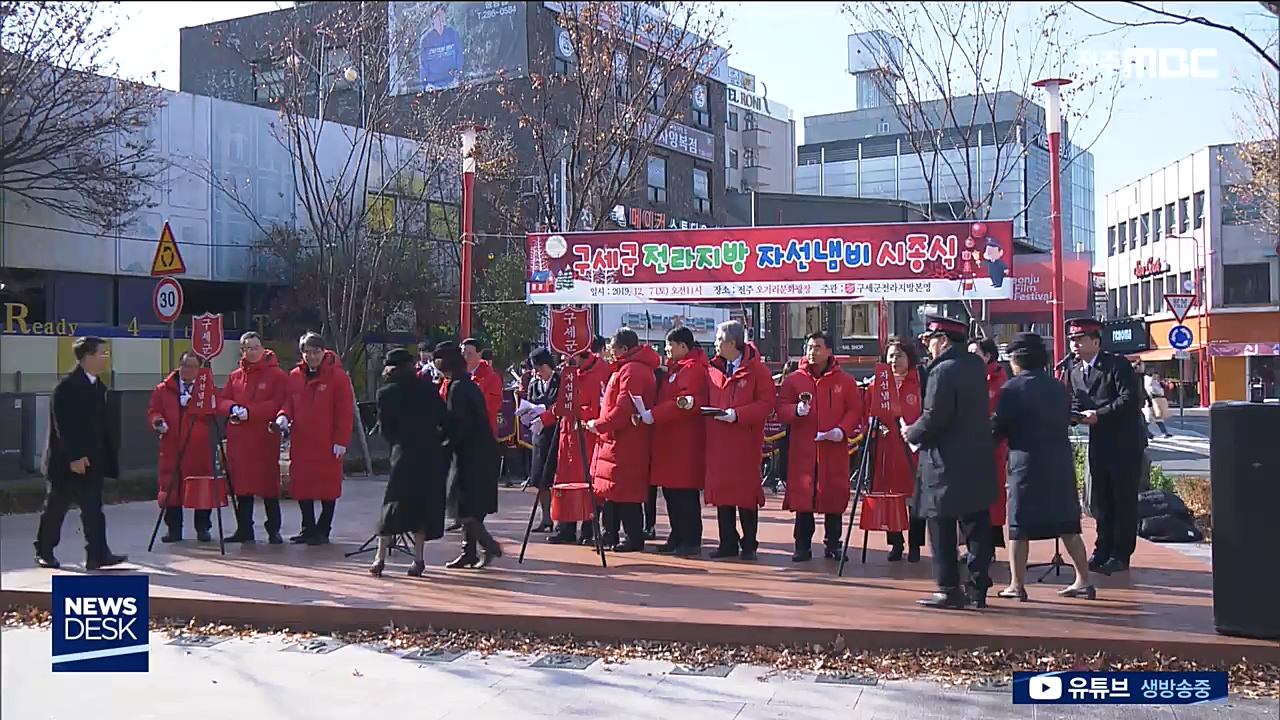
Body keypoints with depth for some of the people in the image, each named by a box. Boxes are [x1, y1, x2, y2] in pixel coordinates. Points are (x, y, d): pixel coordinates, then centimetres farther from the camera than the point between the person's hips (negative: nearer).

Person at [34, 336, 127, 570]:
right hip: (67, 461, -7)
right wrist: (74, 456, -22)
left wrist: (109, 451, 7)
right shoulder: (68, 385, -14)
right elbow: (64, 424, -19)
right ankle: (43, 552, 24)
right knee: (55, 508, 8)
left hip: (92, 459, 7)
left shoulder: (98, 385, 11)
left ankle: (97, 555, -3)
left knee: (93, 509, 0)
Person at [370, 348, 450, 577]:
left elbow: (384, 428, 3)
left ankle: (380, 558, 3)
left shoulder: (387, 393, 1)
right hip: (432, 454, 2)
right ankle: (418, 559, 9)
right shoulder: (427, 388, 6)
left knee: (394, 503, 6)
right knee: (424, 505, 10)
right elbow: (445, 419, 3)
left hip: (405, 454, -2)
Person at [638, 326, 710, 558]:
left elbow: (685, 403, -22)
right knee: (671, 491, 11)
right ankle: (677, 538, 19)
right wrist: (651, 414, 7)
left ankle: (691, 542, 0)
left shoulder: (693, 368, -11)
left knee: (685, 493, -6)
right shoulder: (675, 367, 21)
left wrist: (653, 415, -20)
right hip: (669, 441, 10)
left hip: (685, 443, -10)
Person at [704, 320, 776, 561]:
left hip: (745, 441, -5)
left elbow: (767, 402, -10)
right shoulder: (713, 370, 12)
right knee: (721, 492, 7)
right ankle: (728, 543, 16)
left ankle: (749, 544, 10)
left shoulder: (756, 369, -5)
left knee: (746, 494, 0)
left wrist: (738, 414, -17)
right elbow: (706, 399, 19)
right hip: (717, 440, 5)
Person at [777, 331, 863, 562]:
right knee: (802, 499, 0)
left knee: (834, 498, 4)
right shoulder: (793, 380, 6)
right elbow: (781, 409, 3)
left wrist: (842, 430, -11)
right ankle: (802, 546, 9)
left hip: (834, 450, 0)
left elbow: (855, 410, 5)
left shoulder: (845, 381, 6)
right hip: (802, 450, 0)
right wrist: (796, 410, -18)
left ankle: (833, 545, 16)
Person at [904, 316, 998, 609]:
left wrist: (912, 433, -2)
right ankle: (978, 586, 17)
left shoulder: (943, 371, -16)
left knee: (942, 527, 1)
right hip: (978, 462, 8)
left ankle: (949, 589, 4)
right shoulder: (977, 365, 9)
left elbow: (933, 418, -20)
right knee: (976, 524, 11)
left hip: (947, 465, -8)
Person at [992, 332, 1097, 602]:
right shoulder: (1059, 387, 10)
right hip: (1061, 462, 6)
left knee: (1018, 527, 3)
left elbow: (998, 428, -10)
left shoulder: (1012, 388, -9)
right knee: (1068, 525, 12)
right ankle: (1083, 581, 15)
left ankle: (1017, 585, 4)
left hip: (1027, 464, -5)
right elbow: (1066, 421, 15)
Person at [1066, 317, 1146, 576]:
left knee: (1124, 499, -1)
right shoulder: (1075, 372, 10)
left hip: (1126, 442, -7)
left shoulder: (1117, 365, -11)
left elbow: (1130, 399, -19)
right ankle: (1103, 551, 16)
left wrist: (1099, 415, -23)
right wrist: (1073, 415, -10)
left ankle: (1120, 555, 4)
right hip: (1099, 443, 7)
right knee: (1101, 500, 9)